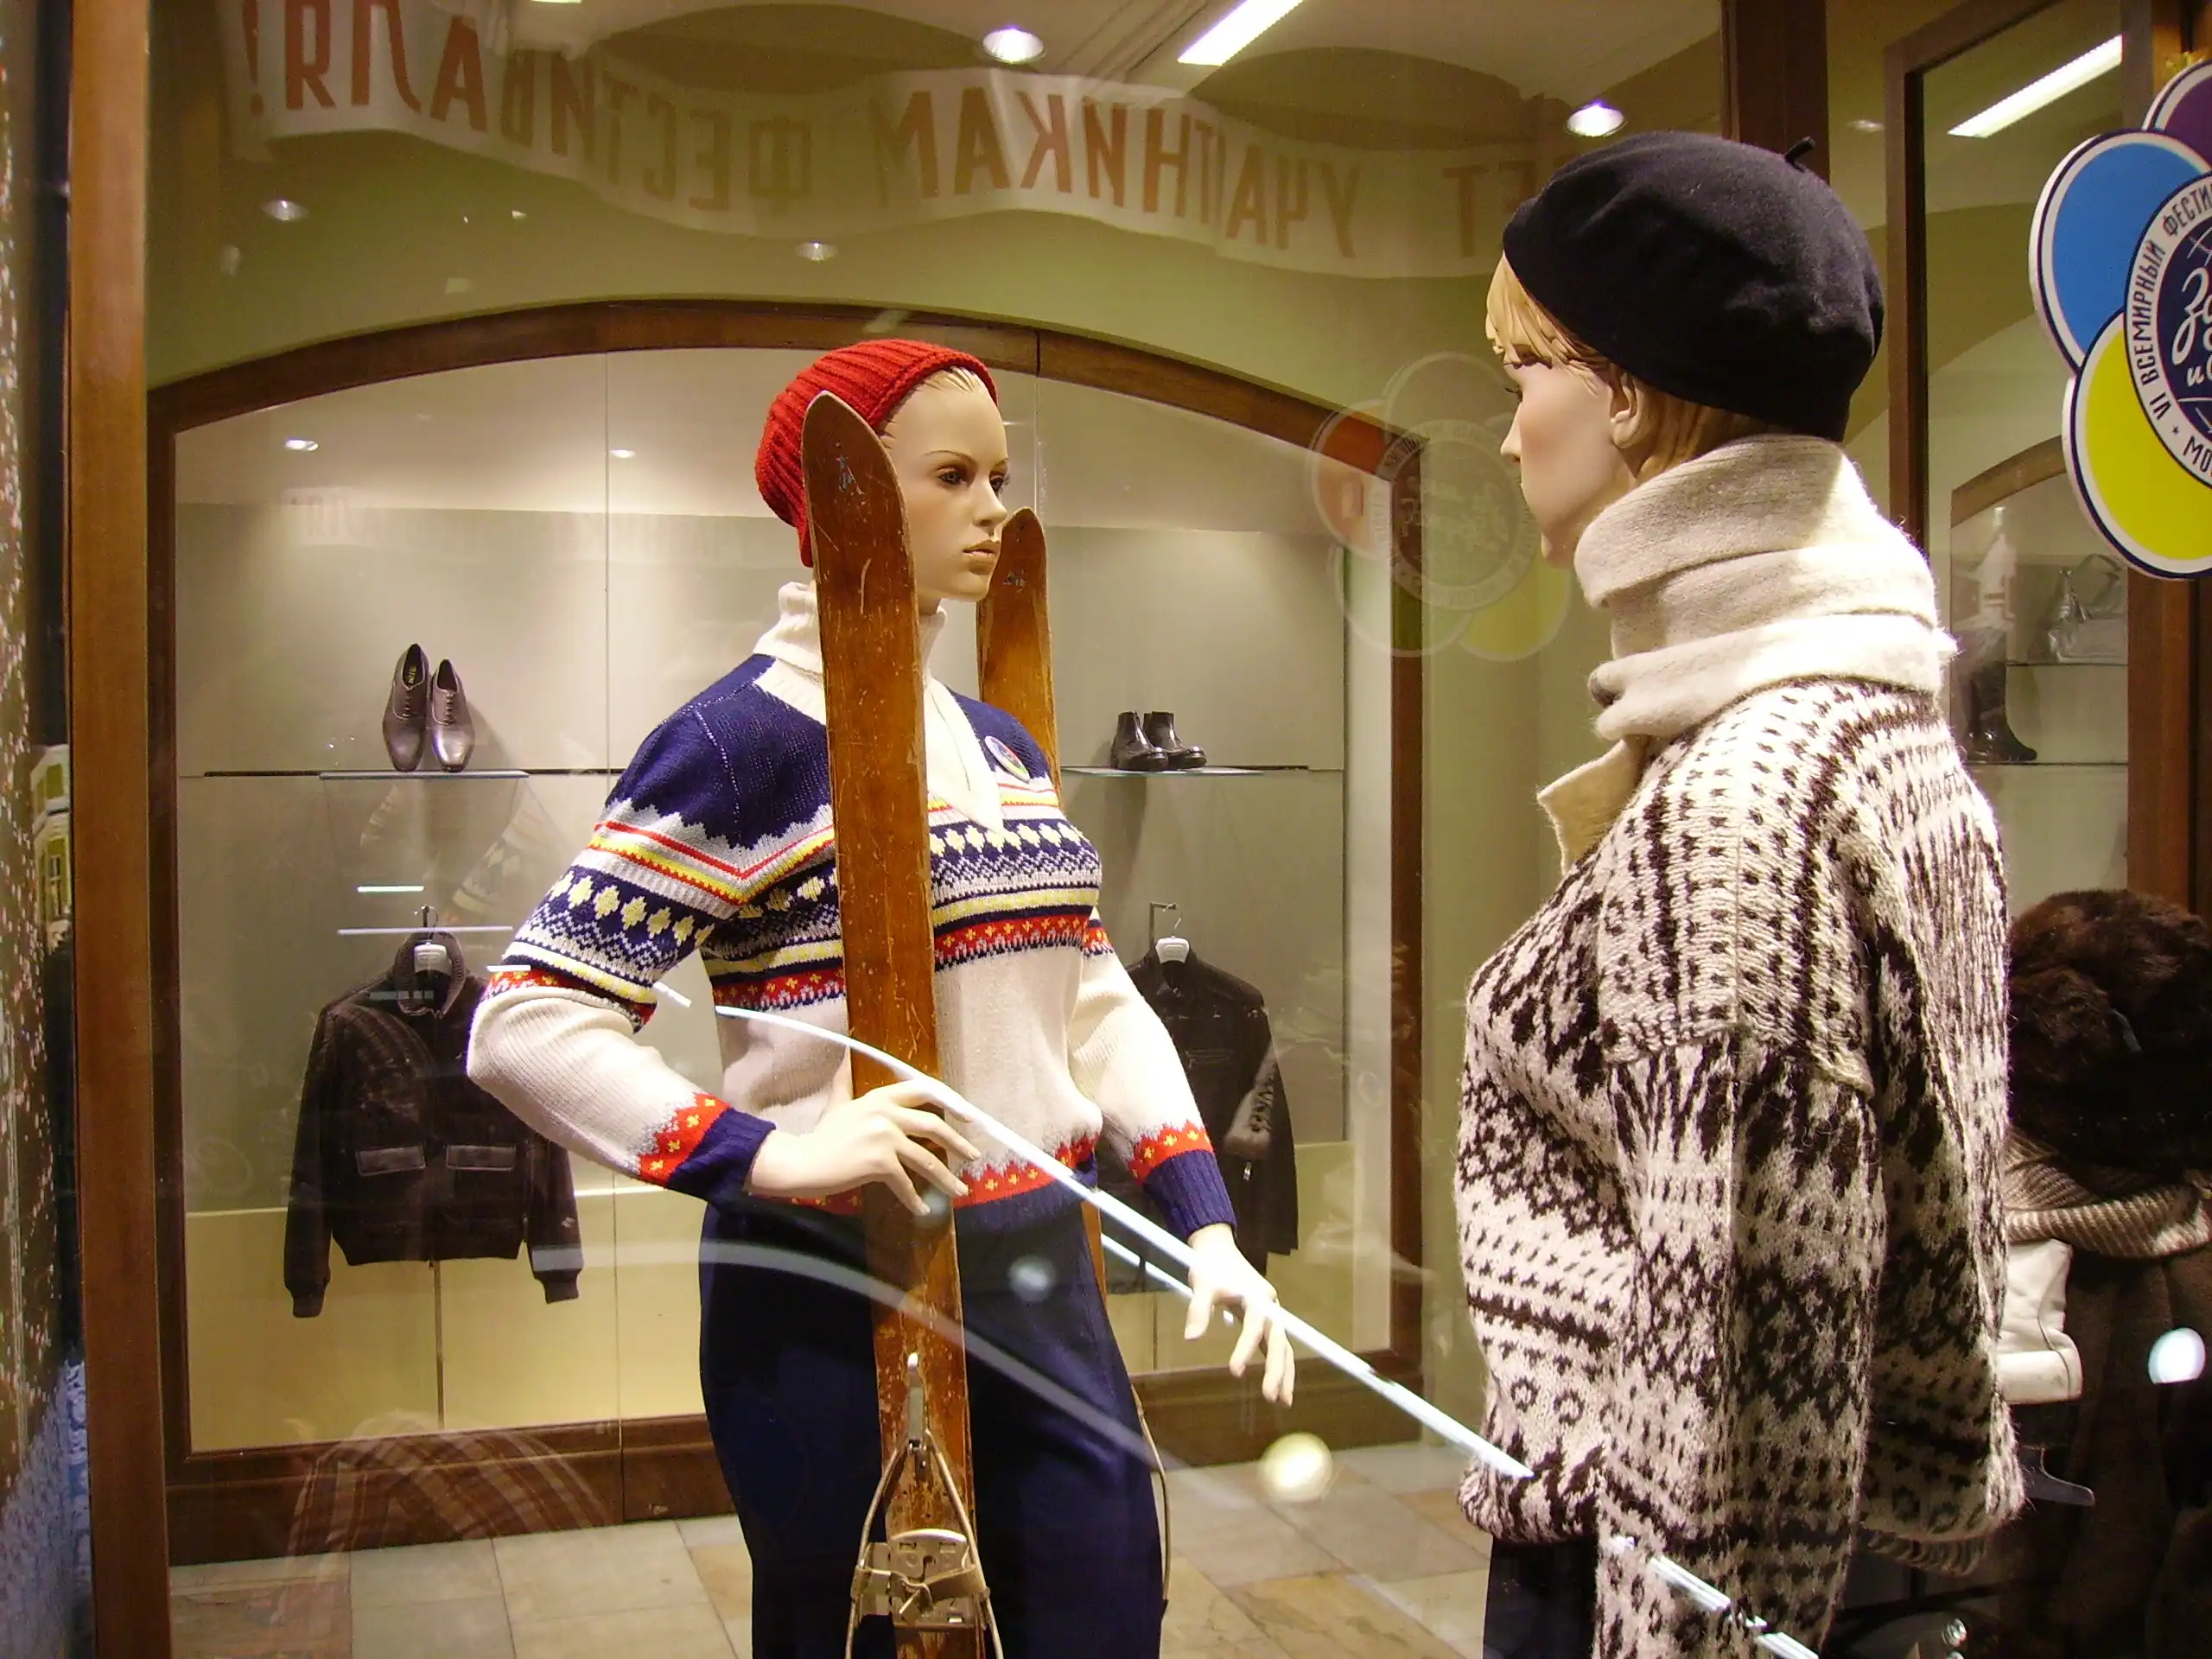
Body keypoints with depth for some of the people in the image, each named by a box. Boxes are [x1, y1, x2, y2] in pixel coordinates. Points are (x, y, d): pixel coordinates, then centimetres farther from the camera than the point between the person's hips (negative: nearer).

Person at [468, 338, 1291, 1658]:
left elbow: (1095, 1001, 13)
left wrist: (1204, 1219, 1)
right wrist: (761, 1155, -26)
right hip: (840, 1301, -7)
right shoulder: (747, 736, -11)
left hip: (1043, 1278, 7)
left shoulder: (1003, 744, 12)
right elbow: (528, 1024, -15)